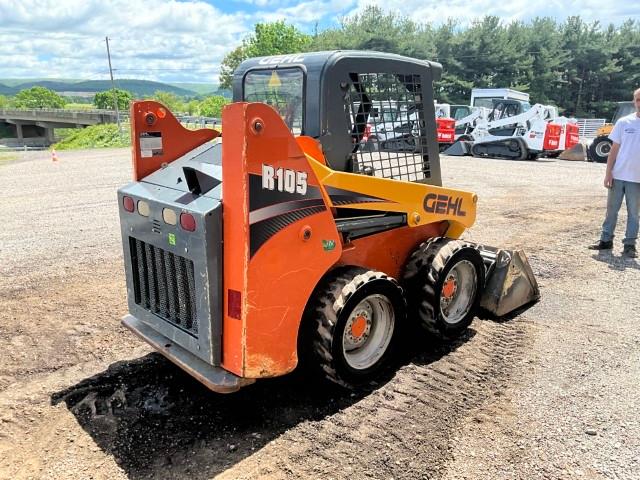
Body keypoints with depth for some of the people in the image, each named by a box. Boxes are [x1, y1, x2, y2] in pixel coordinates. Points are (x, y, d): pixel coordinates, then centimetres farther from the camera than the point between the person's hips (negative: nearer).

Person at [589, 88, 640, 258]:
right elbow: (614, 149, 3)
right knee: (611, 209, 9)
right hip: (618, 175, 1)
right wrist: (608, 172, -3)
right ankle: (606, 240, 19)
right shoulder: (624, 122, 2)